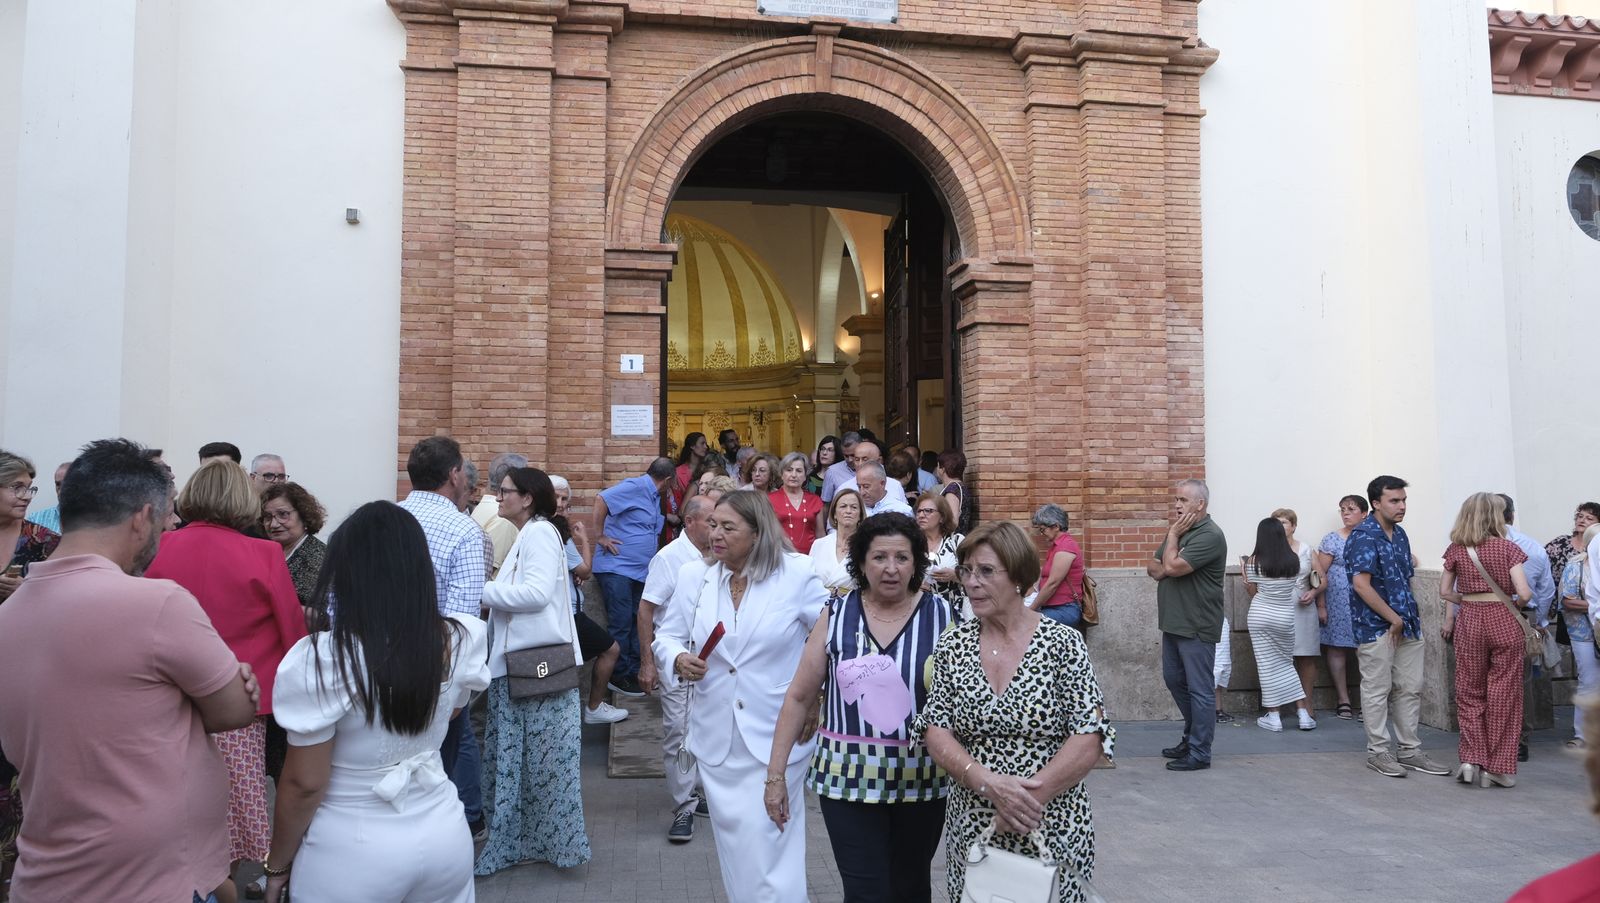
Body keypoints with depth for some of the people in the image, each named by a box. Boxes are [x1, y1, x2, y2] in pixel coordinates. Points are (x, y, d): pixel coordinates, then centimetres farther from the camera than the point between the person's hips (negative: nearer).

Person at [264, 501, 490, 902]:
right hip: (444, 835, 4)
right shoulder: (461, 641, -9)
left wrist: (277, 865, 0)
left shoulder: (319, 661, -22)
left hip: (354, 854, -3)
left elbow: (304, 784, -14)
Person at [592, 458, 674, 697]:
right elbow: (601, 500, -25)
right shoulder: (635, 487, -13)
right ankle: (618, 675, 3)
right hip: (617, 568, -9)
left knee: (637, 623, 12)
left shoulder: (655, 497, 15)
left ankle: (634, 672, 21)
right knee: (621, 623, -6)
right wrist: (601, 537, -20)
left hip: (640, 570, 9)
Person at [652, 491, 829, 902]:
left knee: (766, 849, -2)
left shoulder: (797, 575, -10)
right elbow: (666, 636, 8)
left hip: (775, 736, -4)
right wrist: (679, 660, -13)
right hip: (716, 737, 4)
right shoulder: (693, 578, 0)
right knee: (734, 844, 17)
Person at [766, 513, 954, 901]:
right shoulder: (836, 615, -3)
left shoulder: (941, 616, -4)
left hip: (920, 778, 1)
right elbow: (799, 697, 1)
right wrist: (775, 773, -1)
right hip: (849, 776, -1)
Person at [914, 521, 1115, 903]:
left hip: (1054, 827, -2)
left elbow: (1090, 740, -11)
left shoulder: (1063, 643, -8)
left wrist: (1028, 798, -17)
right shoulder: (953, 645, 0)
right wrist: (990, 784, -18)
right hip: (972, 826, 3)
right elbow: (935, 731, -3)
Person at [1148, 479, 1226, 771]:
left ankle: (1199, 753, 7)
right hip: (1173, 623, 9)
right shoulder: (1180, 531, 13)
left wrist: (1173, 536, -11)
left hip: (1197, 627, -9)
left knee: (1199, 689, -1)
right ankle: (1191, 737, 33)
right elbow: (1154, 568, 10)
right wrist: (1164, 568, -11)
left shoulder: (1210, 536, -17)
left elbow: (1172, 566, -24)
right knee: (1175, 681, 18)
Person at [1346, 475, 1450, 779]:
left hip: (1406, 625, 8)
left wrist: (1410, 616, 11)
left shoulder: (1399, 534, 12)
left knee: (1410, 688, 12)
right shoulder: (1364, 536, -15)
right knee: (1378, 690, 1)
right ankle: (1378, 752, 11)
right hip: (1376, 626, -8)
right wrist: (1394, 619, -15)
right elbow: (1361, 585, -22)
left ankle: (1410, 750, 21)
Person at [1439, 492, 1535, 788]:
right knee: (1504, 695, 6)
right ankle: (1501, 768, 11)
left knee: (1469, 692, 13)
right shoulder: (1508, 548, -8)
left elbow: (1445, 591, 4)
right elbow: (1524, 592, -13)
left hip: (1470, 622, 2)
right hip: (1504, 622, -2)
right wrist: (1514, 604, 7)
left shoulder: (1456, 550, 0)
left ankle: (1472, 759, 4)